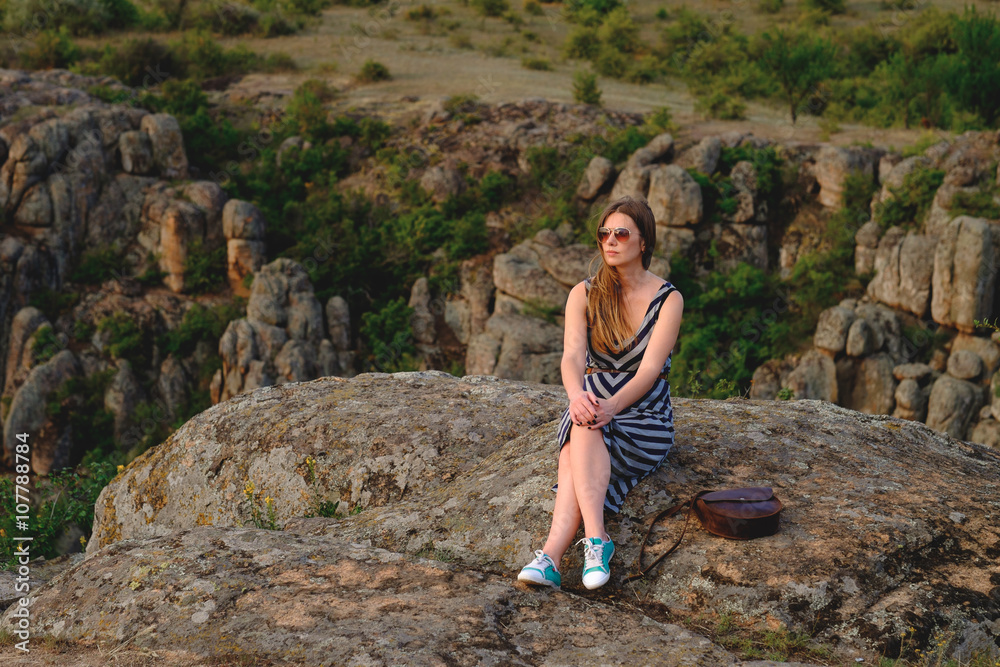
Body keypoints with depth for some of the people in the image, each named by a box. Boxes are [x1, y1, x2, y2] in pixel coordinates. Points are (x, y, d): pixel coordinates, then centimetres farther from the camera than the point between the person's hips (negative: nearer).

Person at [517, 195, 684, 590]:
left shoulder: (668, 300, -3)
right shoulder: (584, 295, 4)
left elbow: (649, 369, -15)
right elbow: (572, 355, -12)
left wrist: (612, 405, -34)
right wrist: (577, 397, -35)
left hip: (644, 416, -2)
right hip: (590, 406, 2)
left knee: (587, 432, -34)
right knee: (584, 425, -35)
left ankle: (551, 556, -48)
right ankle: (597, 541, -48)